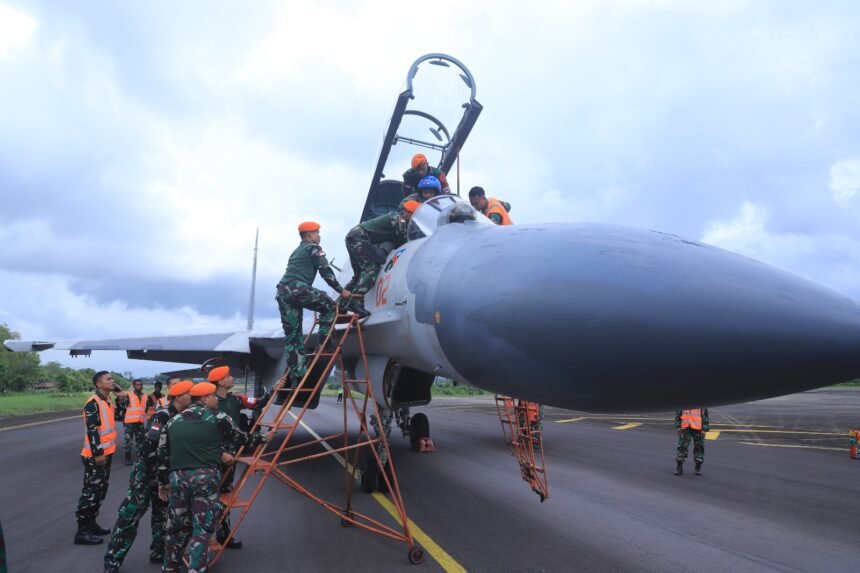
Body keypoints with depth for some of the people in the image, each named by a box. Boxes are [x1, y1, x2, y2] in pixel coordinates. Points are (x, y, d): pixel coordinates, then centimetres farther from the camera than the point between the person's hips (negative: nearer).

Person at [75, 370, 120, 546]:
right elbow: (91, 429, -21)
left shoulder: (107, 401, 11)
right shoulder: (93, 403, -17)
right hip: (95, 455, -9)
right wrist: (98, 453, -22)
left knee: (101, 490, 16)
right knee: (91, 492, -5)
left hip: (106, 453, 9)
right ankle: (82, 531, 2)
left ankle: (91, 524, 27)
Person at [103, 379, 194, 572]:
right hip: (146, 472, -8)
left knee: (163, 513, 14)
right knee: (130, 515, -3)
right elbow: (149, 447, -25)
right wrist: (153, 477, -22)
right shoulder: (162, 415, -22)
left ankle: (159, 552, 28)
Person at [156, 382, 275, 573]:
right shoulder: (218, 417, 1)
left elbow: (163, 453, 16)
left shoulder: (173, 421, 14)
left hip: (177, 477, 5)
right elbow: (240, 438, 12)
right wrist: (263, 438, 28)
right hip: (206, 478, -5)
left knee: (177, 526, 20)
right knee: (202, 528, 1)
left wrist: (162, 482, 26)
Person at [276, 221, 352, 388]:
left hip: (282, 291, 8)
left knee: (292, 334, 6)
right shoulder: (314, 248, 8)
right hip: (297, 288, -8)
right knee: (329, 307, 8)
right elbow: (326, 272, 0)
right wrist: (341, 290, 7)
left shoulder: (296, 251, 33)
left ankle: (297, 376, 2)